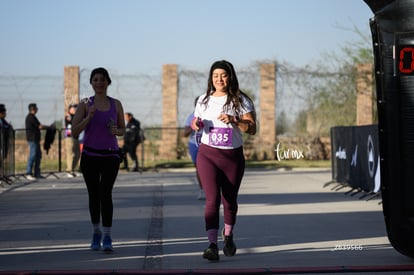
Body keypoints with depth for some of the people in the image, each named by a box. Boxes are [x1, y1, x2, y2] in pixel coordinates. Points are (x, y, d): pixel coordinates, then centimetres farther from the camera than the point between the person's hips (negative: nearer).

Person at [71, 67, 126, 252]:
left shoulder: (116, 104, 5)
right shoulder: (85, 104, 0)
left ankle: (107, 238, -14)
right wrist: (89, 117, -19)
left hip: (111, 155, 0)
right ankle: (96, 233, 29)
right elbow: (74, 132, -5)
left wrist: (116, 131, -10)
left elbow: (123, 130, 14)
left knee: (106, 193, -15)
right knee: (93, 195, 8)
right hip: (90, 155, 0)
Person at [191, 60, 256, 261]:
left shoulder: (241, 101, -2)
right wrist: (196, 125, -3)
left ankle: (228, 234, 40)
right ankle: (212, 246, -20)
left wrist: (234, 120, -25)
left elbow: (252, 129, -9)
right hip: (208, 155, 0)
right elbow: (197, 124, 21)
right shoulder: (204, 100, 7)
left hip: (233, 156, 0)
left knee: (230, 199, 12)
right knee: (212, 199, -14)